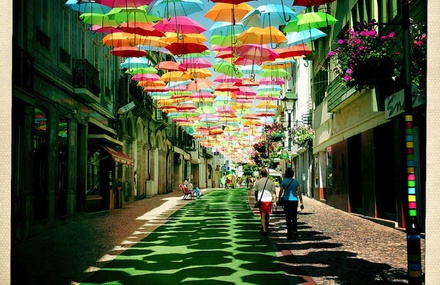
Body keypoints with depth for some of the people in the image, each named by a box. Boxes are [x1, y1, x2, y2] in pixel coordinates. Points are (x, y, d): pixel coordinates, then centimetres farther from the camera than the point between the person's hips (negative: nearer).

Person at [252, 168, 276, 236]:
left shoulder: (257, 182, -1)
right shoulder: (271, 181, 2)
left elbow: (255, 192, 5)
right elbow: (274, 192, 0)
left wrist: (256, 200, 19)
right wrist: (275, 201, 2)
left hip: (261, 200, -2)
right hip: (269, 200, 2)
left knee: (263, 215, 0)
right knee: (267, 215, 18)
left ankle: (264, 229, -11)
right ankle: (266, 227, 32)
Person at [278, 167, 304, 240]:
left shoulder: (283, 181, -4)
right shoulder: (296, 181, 2)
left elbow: (281, 192, -3)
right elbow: (299, 193, 0)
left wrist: (280, 198, 16)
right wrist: (301, 202, 4)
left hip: (287, 201, -2)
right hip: (294, 201, 2)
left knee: (288, 219, 2)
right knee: (294, 218, 13)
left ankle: (290, 235, -2)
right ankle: (295, 234, 11)